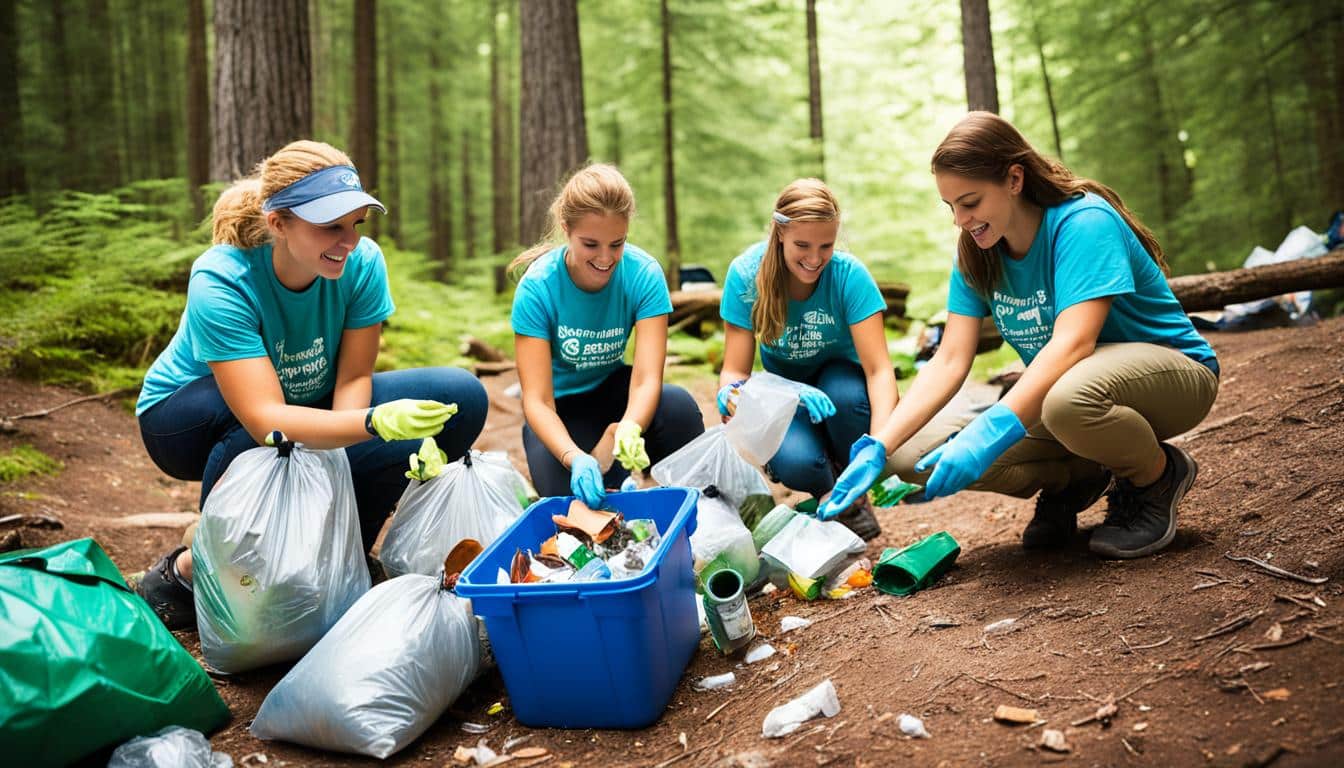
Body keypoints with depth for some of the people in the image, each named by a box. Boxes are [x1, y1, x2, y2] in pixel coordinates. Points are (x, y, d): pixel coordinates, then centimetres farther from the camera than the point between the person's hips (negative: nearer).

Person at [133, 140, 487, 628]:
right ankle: (190, 571, -15)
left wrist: (341, 447, -37)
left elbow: (353, 378, -17)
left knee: (461, 398, -17)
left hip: (311, 402, 4)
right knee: (268, 435, -42)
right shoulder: (221, 282, -33)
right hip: (190, 413, -4)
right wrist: (376, 422, -56)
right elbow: (266, 418, -42)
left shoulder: (362, 262, -22)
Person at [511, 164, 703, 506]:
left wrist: (628, 429, -49)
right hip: (561, 408, -1)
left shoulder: (644, 273, -19)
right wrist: (575, 458, -46)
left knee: (679, 406, -31)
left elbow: (647, 378, -27)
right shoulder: (537, 287, -23)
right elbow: (537, 400, -26)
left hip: (613, 389, 1)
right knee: (574, 493, -29)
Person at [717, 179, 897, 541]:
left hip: (839, 379, 0)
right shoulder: (746, 274, -20)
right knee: (795, 461, -33)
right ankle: (831, 497, 4)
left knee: (844, 394, -36)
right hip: (784, 390, 0)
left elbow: (879, 369, -28)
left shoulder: (849, 274, -23)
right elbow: (734, 371, -19)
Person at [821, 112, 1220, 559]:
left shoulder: (1083, 222, -22)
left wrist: (989, 433, -45)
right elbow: (949, 361, -9)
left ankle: (1160, 474, -8)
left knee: (1067, 398, -43)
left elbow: (1073, 343, -35)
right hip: (1057, 383, 6)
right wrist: (876, 448, -21)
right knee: (915, 460, -12)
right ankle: (1077, 477, 8)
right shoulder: (976, 254, -3)